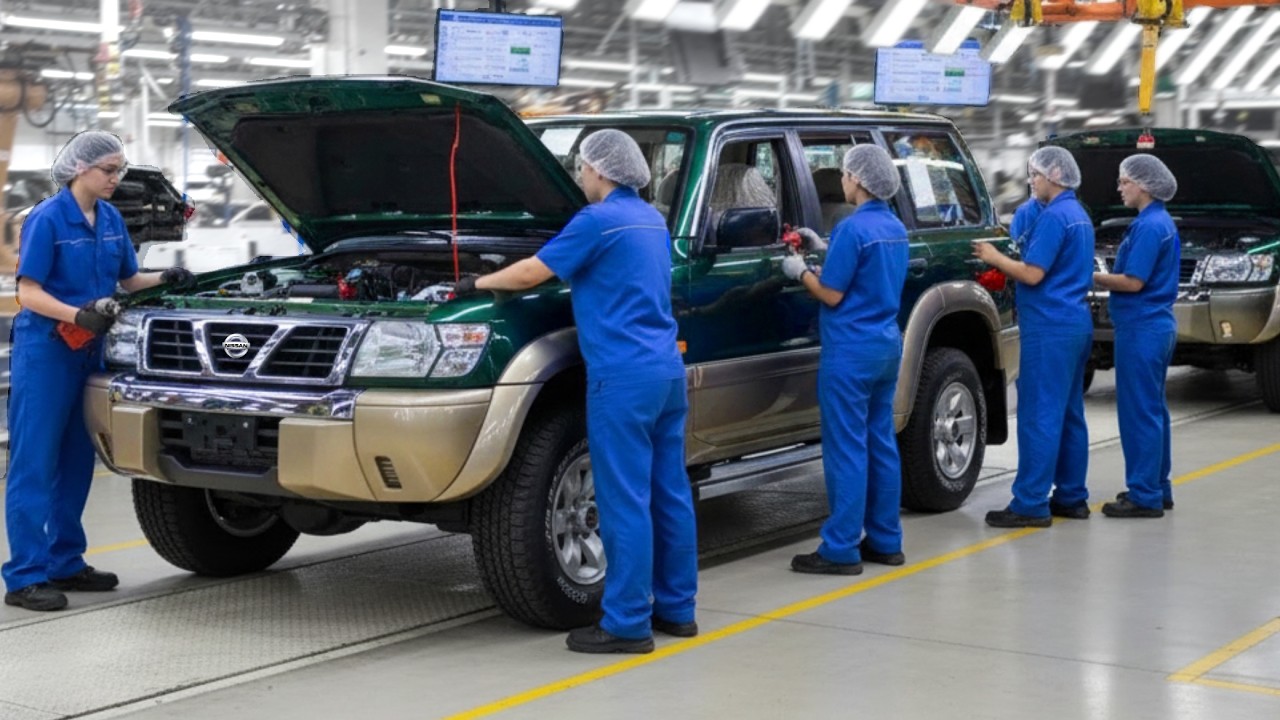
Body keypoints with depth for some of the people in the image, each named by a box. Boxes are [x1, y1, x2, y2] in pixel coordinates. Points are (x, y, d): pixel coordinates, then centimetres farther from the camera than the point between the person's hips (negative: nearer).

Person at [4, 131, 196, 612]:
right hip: (44, 351, -7)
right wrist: (79, 314, -28)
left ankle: (65, 563, 21)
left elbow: (129, 279, 17)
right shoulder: (47, 219, -12)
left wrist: (166, 279, -1)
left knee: (76, 464, 12)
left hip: (88, 351, 8)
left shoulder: (112, 220, 9)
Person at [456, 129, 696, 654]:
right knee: (669, 494, 12)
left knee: (625, 502, -5)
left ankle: (627, 624, -2)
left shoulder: (599, 220, -10)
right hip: (667, 372, 9)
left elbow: (532, 273, -7)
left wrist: (478, 283, 8)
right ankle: (677, 608, 19)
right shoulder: (652, 220, 16)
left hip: (624, 377, -9)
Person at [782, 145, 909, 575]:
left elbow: (831, 294, -14)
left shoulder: (854, 228, -17)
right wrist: (825, 254, 21)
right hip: (887, 345, 9)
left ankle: (841, 550, -3)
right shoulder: (896, 229, 11)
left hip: (851, 351, -9)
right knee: (880, 443, 13)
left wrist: (801, 272, 2)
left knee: (847, 449, -6)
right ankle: (886, 542, 18)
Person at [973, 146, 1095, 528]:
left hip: (1050, 327, -10)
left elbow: (1033, 274, -18)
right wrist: (1004, 258, 20)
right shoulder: (1078, 215, 17)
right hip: (1076, 322, 10)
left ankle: (1031, 504, -8)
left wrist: (995, 258, -5)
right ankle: (1071, 497, 17)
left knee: (1040, 415, -8)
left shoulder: (1054, 216, -14)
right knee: (1069, 414, 13)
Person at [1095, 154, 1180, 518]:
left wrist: (1092, 277, -8)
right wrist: (1103, 276, 10)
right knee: (1152, 408, 15)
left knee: (1140, 411, -6)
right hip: (1157, 325, 11)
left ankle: (1144, 496, -3)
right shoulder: (1161, 222, 15)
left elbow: (1133, 282, -19)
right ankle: (1157, 489, 22)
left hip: (1143, 328, -11)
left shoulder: (1149, 226, -16)